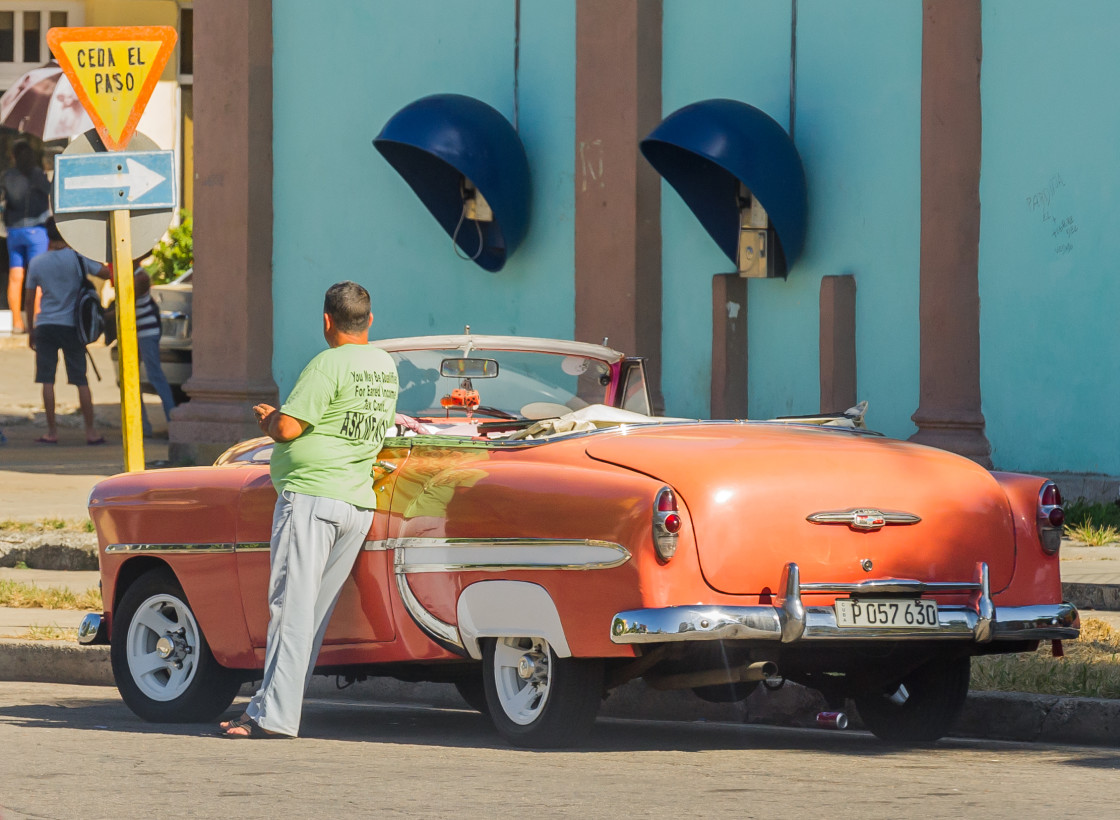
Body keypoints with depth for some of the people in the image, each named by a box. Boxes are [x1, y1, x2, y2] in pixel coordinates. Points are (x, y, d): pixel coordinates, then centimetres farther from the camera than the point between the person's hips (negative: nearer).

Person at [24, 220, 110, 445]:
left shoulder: (36, 263, 0)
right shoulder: (78, 259, -5)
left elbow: (29, 300, 4)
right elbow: (106, 273, -2)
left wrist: (30, 330, 14)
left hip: (45, 325, 0)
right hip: (72, 325, 0)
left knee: (47, 380, 3)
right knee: (81, 381, 5)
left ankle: (52, 432, 1)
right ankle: (91, 431, 5)